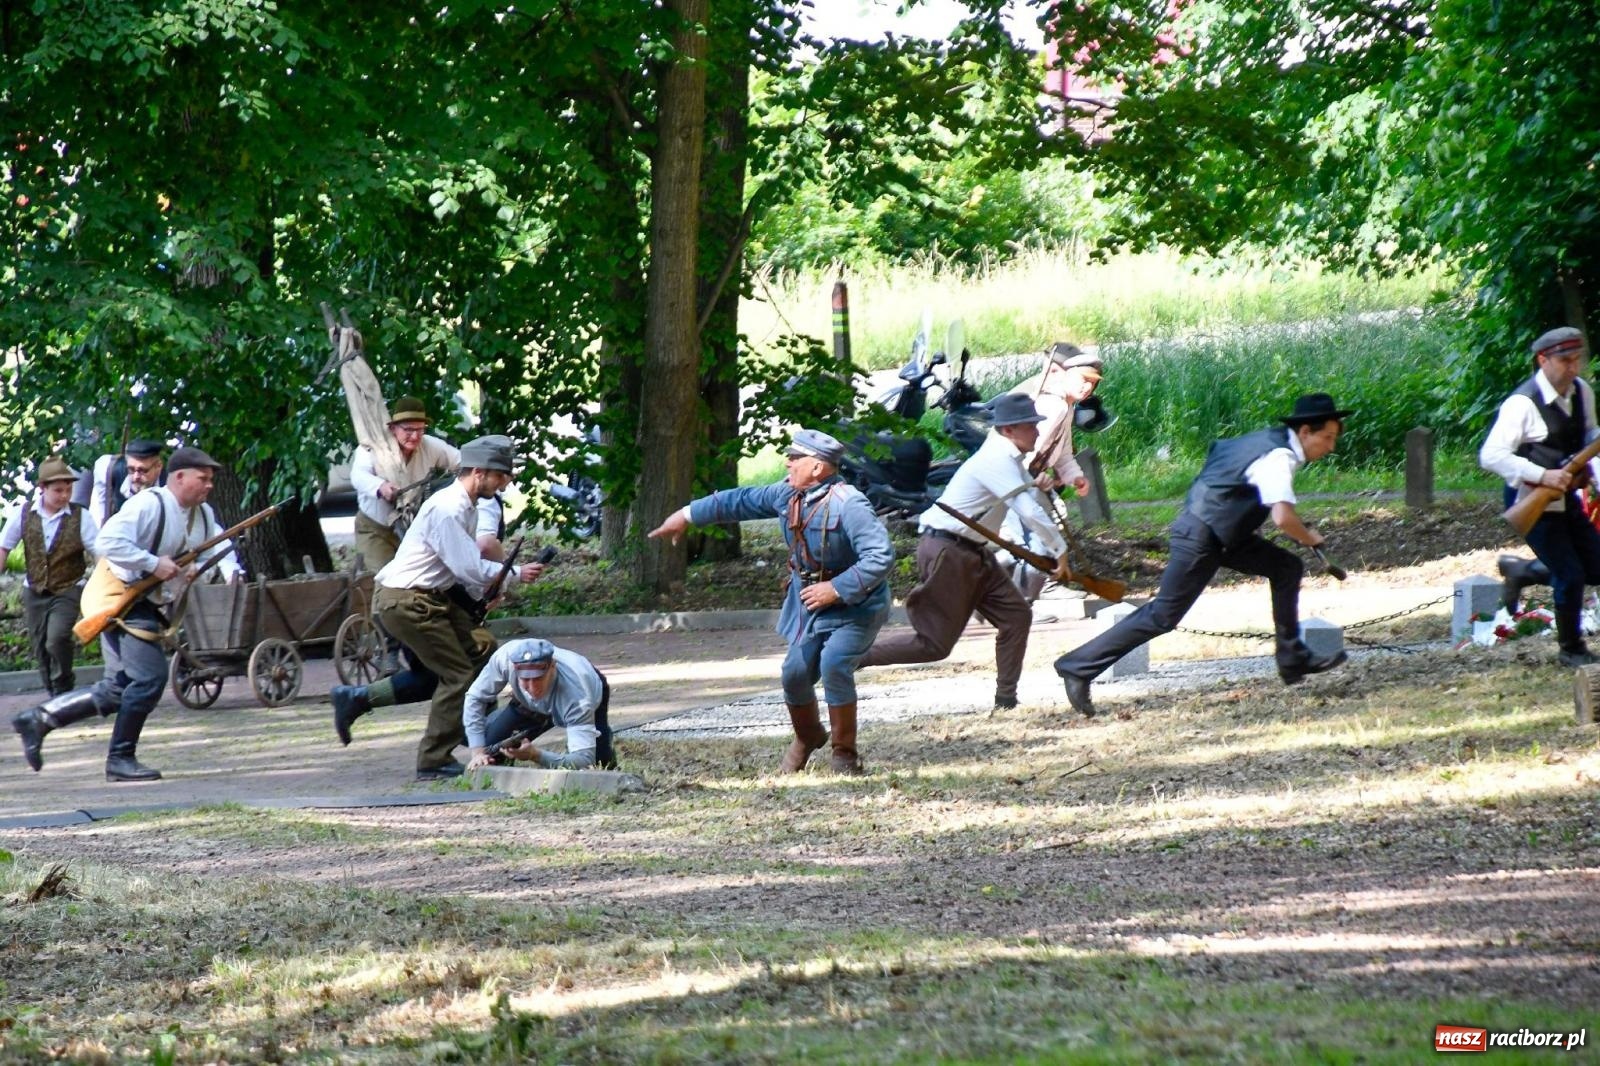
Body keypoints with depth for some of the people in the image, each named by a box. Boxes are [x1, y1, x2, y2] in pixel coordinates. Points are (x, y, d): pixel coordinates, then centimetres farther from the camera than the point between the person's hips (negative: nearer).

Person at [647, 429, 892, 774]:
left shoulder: (848, 506, -26)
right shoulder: (787, 494, -2)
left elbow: (880, 556, -31)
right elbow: (740, 501, 12)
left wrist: (836, 588, -31)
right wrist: (687, 515, 18)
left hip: (855, 605, -7)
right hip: (810, 603, 7)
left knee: (834, 664, -25)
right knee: (796, 672, 4)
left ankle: (845, 754, -9)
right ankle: (807, 738, 35)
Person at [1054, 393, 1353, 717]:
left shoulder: (1274, 440, 8)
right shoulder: (1279, 457, -21)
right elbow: (1283, 518, -34)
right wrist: (1310, 538, -12)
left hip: (1223, 532, 10)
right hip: (1199, 536, -10)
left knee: (1287, 568, 9)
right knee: (1162, 616, -7)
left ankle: (1292, 660, 14)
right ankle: (1078, 667, -4)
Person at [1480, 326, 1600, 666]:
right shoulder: (1523, 404, -22)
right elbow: (1490, 456, -27)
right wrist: (1542, 475, -32)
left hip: (1567, 499, 8)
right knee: (1570, 575, -9)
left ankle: (1521, 572, 29)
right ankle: (1570, 649, 11)